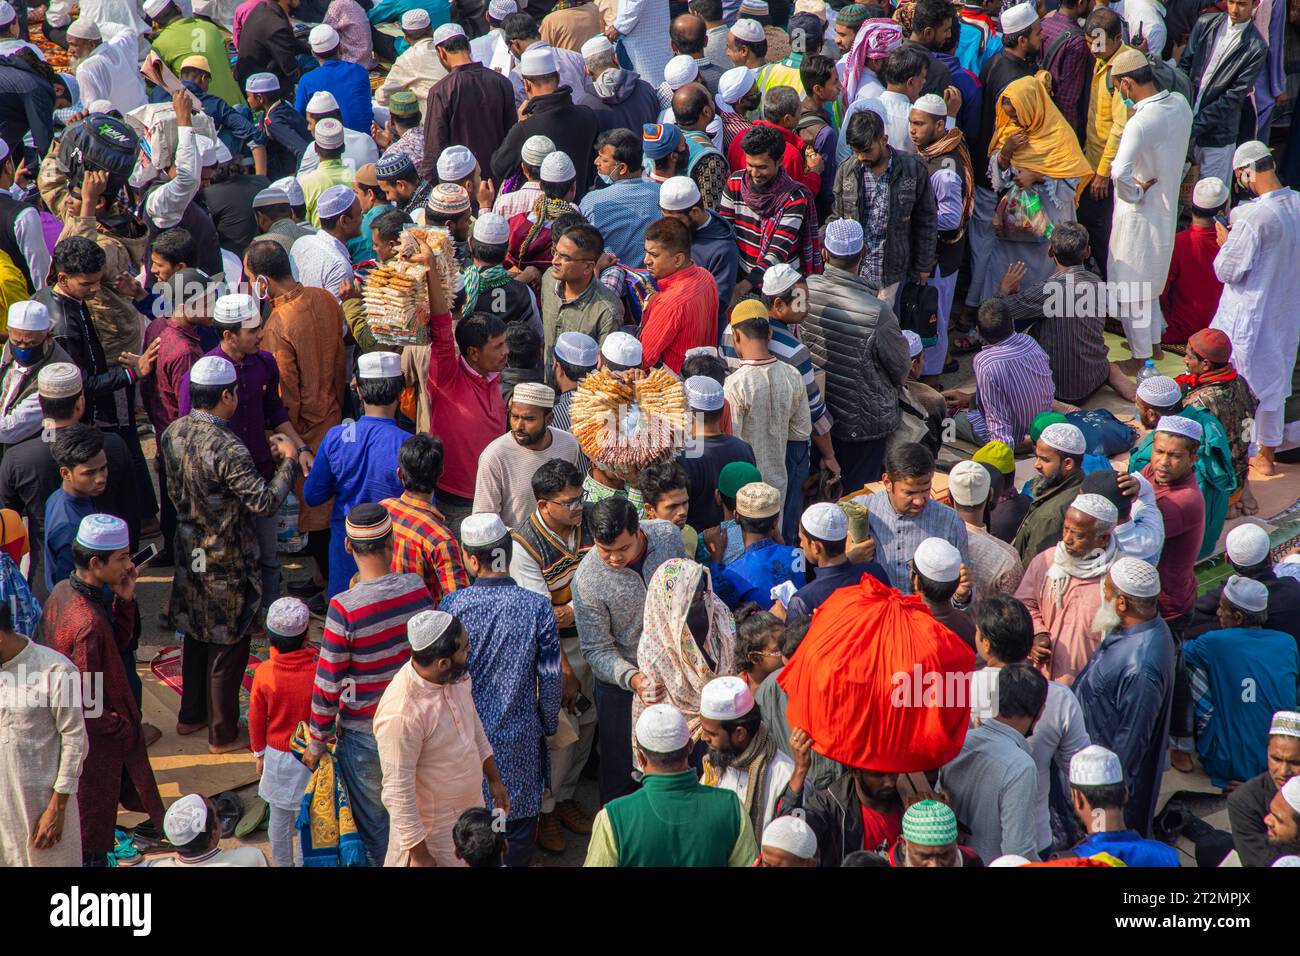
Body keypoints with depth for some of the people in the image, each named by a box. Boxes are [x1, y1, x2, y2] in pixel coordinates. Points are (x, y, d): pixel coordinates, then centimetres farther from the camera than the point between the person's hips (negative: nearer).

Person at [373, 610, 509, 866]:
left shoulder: (456, 675, -11)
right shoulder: (401, 715, -35)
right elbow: (398, 792, -27)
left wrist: (494, 778, 17)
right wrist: (419, 854, -21)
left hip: (470, 807, 8)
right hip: (431, 829, -8)